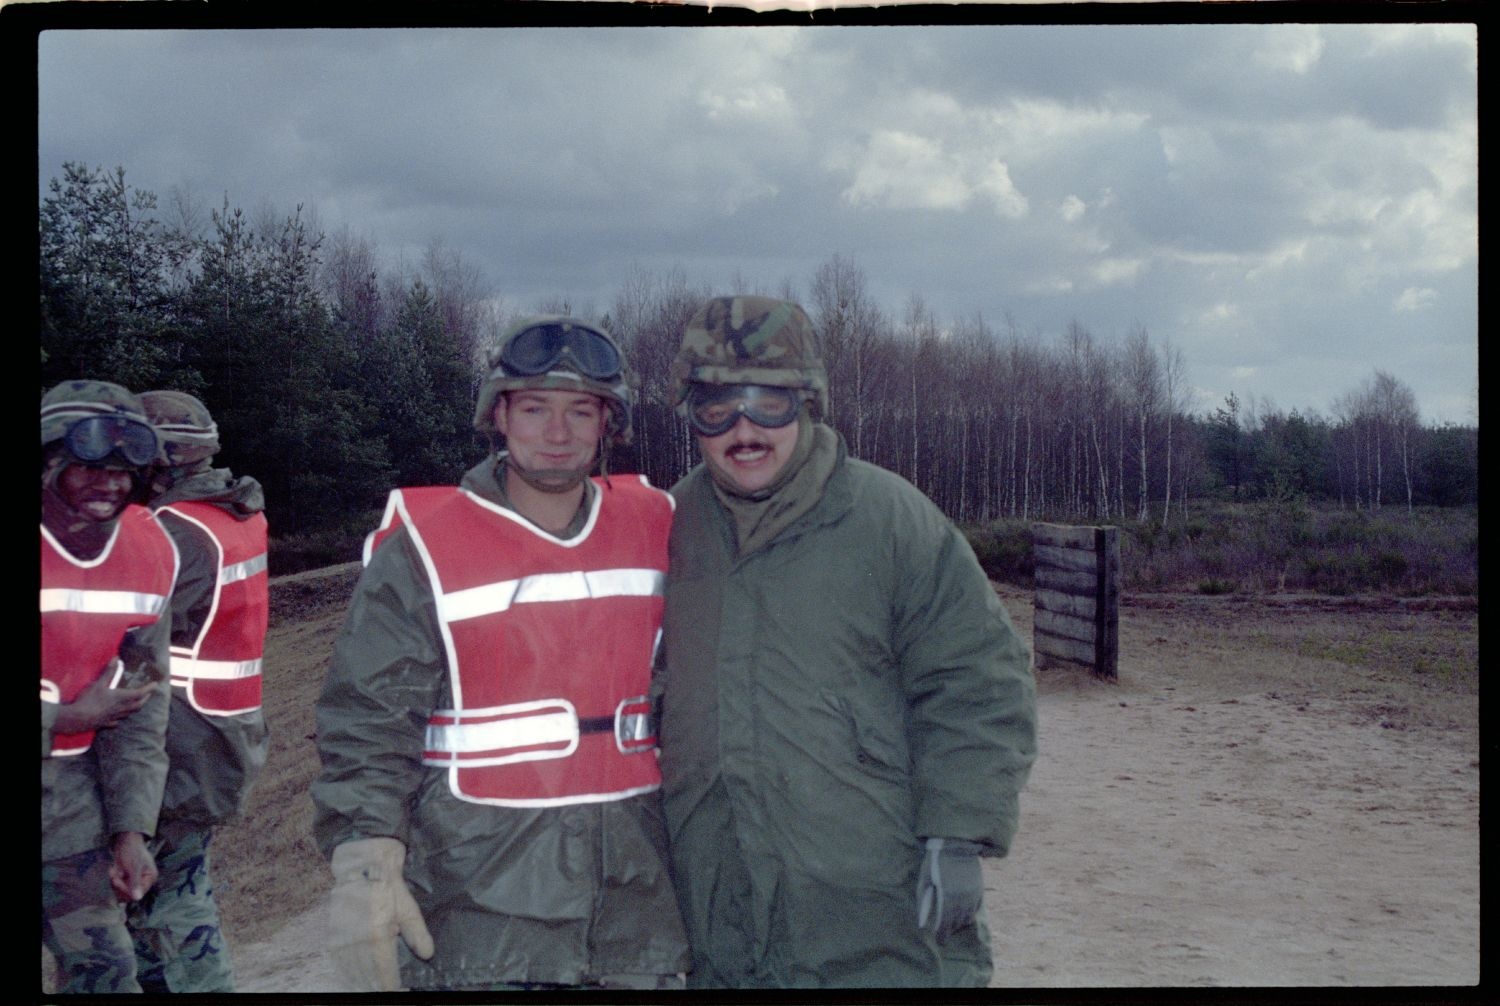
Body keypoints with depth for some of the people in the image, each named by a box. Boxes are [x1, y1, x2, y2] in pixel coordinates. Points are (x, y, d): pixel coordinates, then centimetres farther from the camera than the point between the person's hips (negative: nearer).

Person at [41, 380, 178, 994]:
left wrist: (130, 827, -2)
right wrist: (68, 719, -14)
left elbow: (143, 696, 3)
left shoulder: (151, 554, -3)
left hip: (71, 785, 4)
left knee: (103, 965, 9)